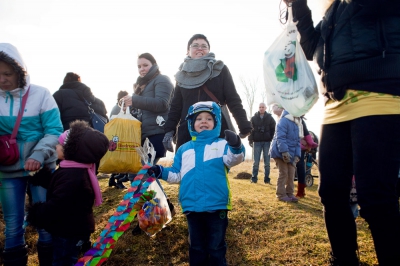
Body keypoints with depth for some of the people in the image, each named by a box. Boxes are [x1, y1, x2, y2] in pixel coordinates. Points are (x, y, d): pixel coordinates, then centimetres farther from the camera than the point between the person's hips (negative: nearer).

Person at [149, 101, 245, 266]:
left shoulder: (222, 144, 1)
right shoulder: (184, 149, 11)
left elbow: (233, 159, -20)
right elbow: (177, 175, 13)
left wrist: (236, 148, -41)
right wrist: (160, 172, -3)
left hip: (217, 205, -3)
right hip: (192, 206, 3)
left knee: (216, 247, 11)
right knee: (196, 247, 19)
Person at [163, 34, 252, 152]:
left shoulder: (220, 70, 3)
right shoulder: (183, 74, 11)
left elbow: (233, 100, -1)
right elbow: (176, 106, 13)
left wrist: (244, 127, -8)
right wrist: (169, 130, 3)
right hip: (187, 133, 3)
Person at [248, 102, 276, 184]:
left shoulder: (270, 118, 5)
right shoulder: (254, 118, 6)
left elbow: (273, 130, 2)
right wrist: (250, 140, -4)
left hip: (267, 142, 0)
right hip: (257, 142, 0)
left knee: (267, 162, 4)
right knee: (256, 162, 3)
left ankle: (267, 178, 9)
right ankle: (254, 178, 7)